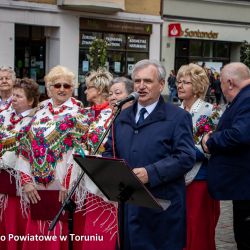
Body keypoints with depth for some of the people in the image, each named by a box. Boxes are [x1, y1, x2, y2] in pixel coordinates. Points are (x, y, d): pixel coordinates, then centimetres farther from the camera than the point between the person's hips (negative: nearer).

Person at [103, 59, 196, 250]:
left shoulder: (178, 117, -2)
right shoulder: (122, 116, 16)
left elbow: (186, 157, -12)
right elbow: (110, 152, 19)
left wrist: (150, 173, -22)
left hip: (162, 206, -5)